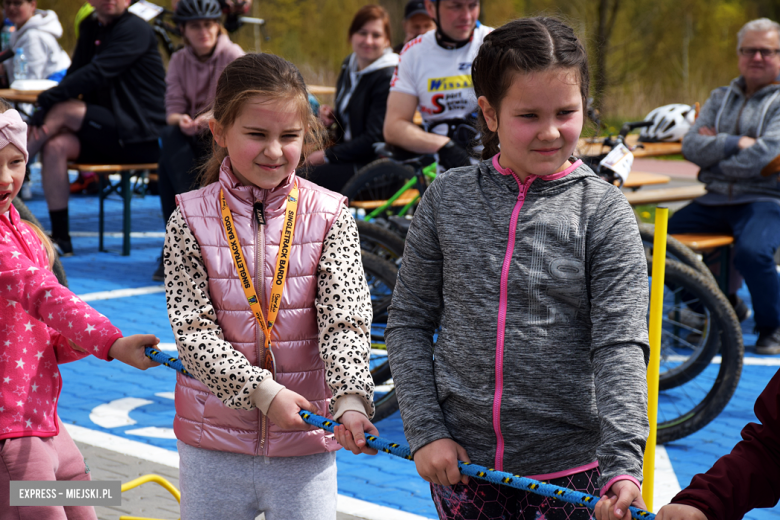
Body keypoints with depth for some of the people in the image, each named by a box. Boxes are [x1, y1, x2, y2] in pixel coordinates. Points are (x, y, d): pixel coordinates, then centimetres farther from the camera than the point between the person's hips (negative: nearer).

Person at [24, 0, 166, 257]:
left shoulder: (135, 29, -11)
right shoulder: (90, 28, 14)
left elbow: (98, 73, -21)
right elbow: (74, 75, 7)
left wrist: (47, 100, -22)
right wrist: (43, 111, -12)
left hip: (140, 137, -7)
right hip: (108, 134, 7)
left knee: (62, 110, -20)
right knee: (55, 146, -17)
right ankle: (60, 240, -12)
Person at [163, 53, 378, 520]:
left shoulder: (330, 216, -4)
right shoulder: (190, 221, -5)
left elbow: (346, 320, -11)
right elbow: (193, 329, -10)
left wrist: (350, 401, -28)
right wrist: (261, 390, -22)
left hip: (306, 444, 0)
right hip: (212, 445, 1)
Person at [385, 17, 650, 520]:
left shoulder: (604, 211, -6)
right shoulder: (447, 199, 0)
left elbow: (620, 345, -12)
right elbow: (408, 323, 5)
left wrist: (623, 466, -22)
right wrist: (426, 432, -3)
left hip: (568, 468, -2)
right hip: (460, 460, 2)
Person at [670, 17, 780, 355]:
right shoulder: (721, 98, 16)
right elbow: (690, 146, 2)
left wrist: (714, 153, -3)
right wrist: (735, 143, -12)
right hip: (716, 201, 6)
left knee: (751, 252, -35)